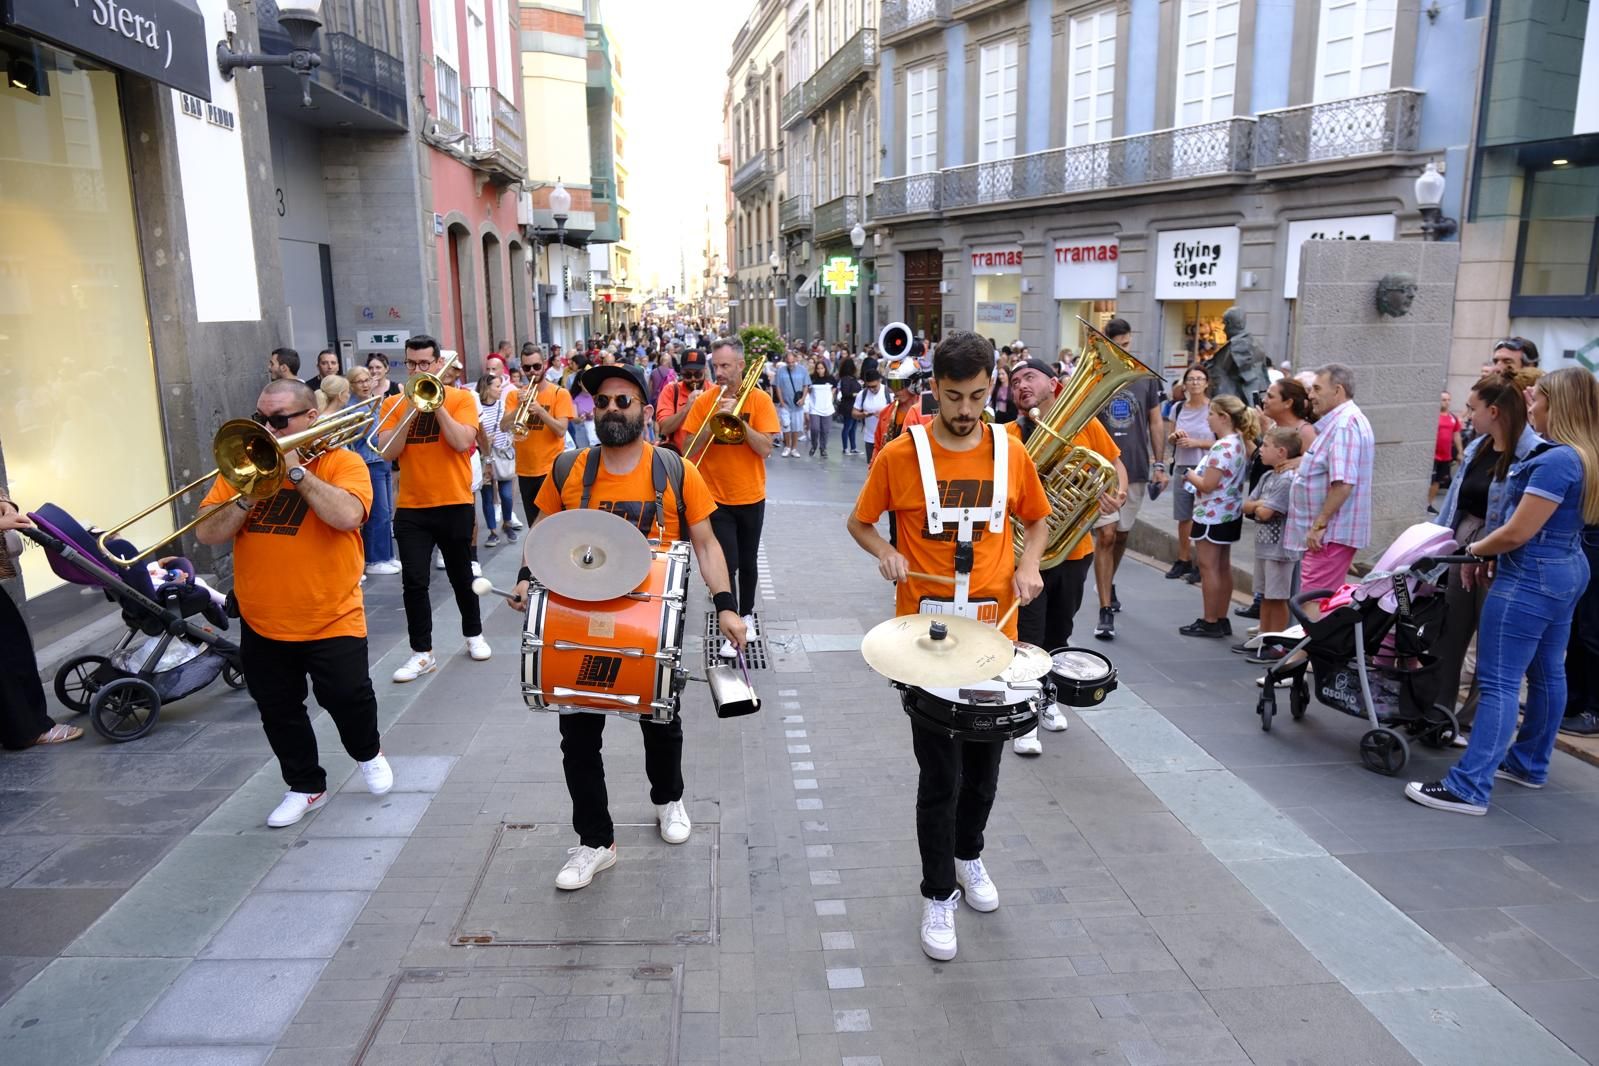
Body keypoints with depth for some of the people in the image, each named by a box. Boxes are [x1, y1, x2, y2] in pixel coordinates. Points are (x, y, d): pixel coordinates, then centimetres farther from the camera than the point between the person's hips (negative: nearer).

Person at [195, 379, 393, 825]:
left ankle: (369, 753, 32)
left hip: (331, 621, -4)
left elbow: (347, 516, -26)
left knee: (347, 697, 0)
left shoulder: (341, 462, -7)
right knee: (278, 712, 14)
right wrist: (249, 495, -18)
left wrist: (295, 470, -22)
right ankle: (305, 787, 33)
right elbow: (207, 534, -4)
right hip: (262, 625, 5)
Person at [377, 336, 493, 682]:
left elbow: (463, 442, -16)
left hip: (454, 504, -1)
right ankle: (422, 652, 7)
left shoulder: (460, 398, -2)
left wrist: (435, 403, -16)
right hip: (410, 508, 2)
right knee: (414, 582, -2)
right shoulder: (393, 404, 4)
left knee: (461, 576, 13)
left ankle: (474, 634, 32)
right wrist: (411, 408, -14)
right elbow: (387, 451, -7)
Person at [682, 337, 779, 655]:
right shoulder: (704, 402, -3)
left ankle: (746, 614, 35)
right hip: (717, 499, -1)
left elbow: (765, 448, -13)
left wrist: (737, 417, -22)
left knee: (747, 562, 16)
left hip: (751, 497, 1)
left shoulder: (759, 400, -6)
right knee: (727, 565, -5)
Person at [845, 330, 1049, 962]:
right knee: (941, 773, 1)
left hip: (994, 631, 3)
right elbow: (860, 522, 4)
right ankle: (938, 894, 20)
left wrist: (1028, 564, -4)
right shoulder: (899, 455, -9)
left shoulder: (1010, 452, -1)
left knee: (984, 762, 18)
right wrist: (886, 554, -16)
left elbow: (1037, 518, 14)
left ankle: (969, 854, 44)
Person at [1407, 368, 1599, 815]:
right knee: (1547, 672, 18)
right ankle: (1529, 764, 31)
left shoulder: (1556, 460, -21)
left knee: (1500, 681, -11)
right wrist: (1495, 551, 11)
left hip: (1532, 578, -11)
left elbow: (1518, 532, -21)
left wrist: (1476, 549, -3)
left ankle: (1470, 787, -11)